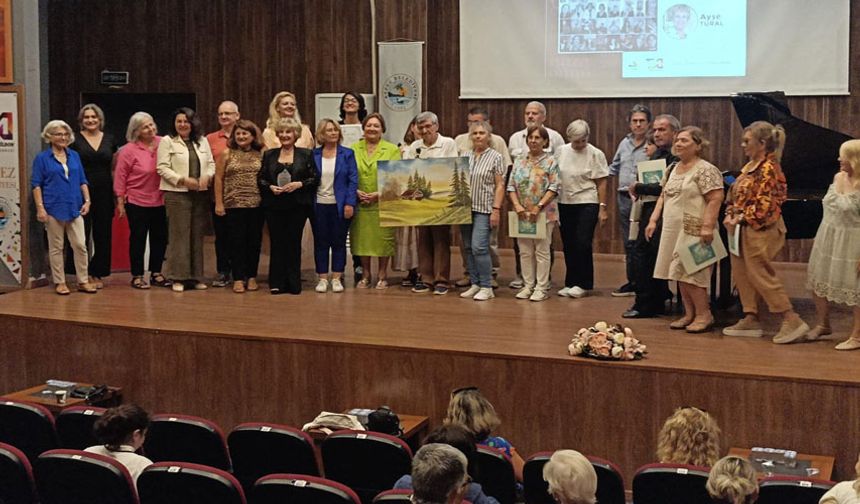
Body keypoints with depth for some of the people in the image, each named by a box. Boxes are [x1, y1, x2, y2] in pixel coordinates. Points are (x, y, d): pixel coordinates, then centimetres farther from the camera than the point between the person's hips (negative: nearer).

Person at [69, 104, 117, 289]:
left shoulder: (109, 140, 9)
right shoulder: (75, 141, 1)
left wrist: (117, 192, 6)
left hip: (104, 192, 3)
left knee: (103, 234, 5)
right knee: (81, 234, -2)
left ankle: (98, 274, 15)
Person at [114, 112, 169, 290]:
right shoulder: (129, 150, -9)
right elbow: (120, 177, -6)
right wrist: (120, 202, -6)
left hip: (160, 201, 4)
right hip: (137, 202, -4)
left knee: (160, 238, 10)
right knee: (138, 239, 5)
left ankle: (156, 274, 23)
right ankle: (137, 276, 14)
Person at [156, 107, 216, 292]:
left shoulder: (202, 141, 15)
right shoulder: (167, 141, 1)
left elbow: (211, 163, 15)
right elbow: (163, 168, -6)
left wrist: (207, 176, -6)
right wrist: (183, 180, -15)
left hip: (200, 194, 4)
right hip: (177, 194, -4)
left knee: (197, 235, 6)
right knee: (179, 235, -4)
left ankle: (196, 276, 13)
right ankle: (178, 278, 1)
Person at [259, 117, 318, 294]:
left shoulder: (306, 154, 6)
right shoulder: (269, 155, 12)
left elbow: (315, 179, 3)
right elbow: (260, 179, 11)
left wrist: (299, 184, -12)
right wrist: (271, 187, -8)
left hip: (297, 206, -1)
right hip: (274, 206, 1)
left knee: (294, 243, 0)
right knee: (277, 243, 0)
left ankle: (293, 284, 8)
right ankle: (276, 283, 5)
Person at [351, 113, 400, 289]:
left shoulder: (392, 150, 2)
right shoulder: (353, 149, 8)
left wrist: (379, 194, -13)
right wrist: (356, 192, -10)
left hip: (383, 203, -2)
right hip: (360, 203, 2)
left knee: (383, 239, 1)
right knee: (362, 239, 6)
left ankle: (382, 276, 13)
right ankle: (365, 276, 18)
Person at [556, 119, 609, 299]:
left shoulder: (595, 154, -6)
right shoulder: (561, 151, 4)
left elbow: (601, 183, -4)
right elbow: (554, 178, 10)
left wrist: (602, 207, -8)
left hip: (587, 204, -4)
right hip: (565, 203, 4)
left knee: (582, 244, -9)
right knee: (568, 245, 8)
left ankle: (582, 284, 2)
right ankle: (570, 283, 17)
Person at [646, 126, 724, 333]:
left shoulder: (705, 170, -10)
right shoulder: (672, 169, 15)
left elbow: (715, 199, -18)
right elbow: (663, 197, 20)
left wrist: (707, 227, -25)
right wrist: (653, 220, 10)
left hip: (694, 231, -8)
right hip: (673, 230, 8)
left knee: (690, 273, -9)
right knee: (680, 273, 9)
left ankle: (704, 315, 1)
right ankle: (689, 314, 17)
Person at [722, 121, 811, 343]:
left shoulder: (769, 168, -16)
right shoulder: (750, 166, 13)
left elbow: (764, 204, -21)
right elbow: (737, 194, 17)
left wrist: (740, 219, -19)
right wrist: (730, 215, 2)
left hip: (760, 229, -10)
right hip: (744, 228, 10)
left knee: (760, 275, -9)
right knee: (741, 273, 10)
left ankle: (792, 321, -5)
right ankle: (751, 320, 17)